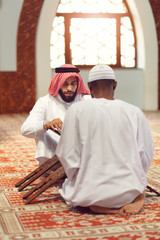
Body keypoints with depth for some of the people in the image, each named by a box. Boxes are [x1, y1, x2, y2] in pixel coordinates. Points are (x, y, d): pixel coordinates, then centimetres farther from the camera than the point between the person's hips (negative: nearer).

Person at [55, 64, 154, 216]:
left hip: (91, 189, -3)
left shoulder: (76, 111, -5)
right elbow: (146, 155, 2)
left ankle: (98, 206, -3)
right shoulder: (135, 112, -1)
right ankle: (135, 198, 0)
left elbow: (68, 155, -4)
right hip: (129, 188, 3)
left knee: (67, 185, 29)